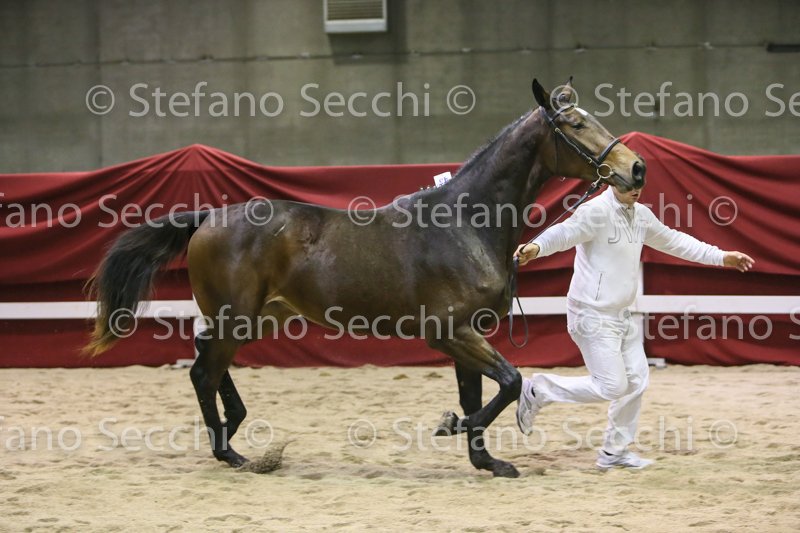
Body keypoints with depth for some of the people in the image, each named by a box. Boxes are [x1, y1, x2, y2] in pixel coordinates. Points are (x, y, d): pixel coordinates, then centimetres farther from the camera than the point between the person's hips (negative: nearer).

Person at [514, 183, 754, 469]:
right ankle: (538, 390, 5)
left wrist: (721, 257, 22)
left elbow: (673, 241, 21)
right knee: (612, 386, -11)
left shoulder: (641, 215, 8)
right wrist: (537, 247, -56)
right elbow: (565, 233, -35)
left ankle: (614, 450, 27)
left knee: (636, 379, 13)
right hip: (592, 316, -9)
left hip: (620, 316, 9)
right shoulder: (597, 210, -19)